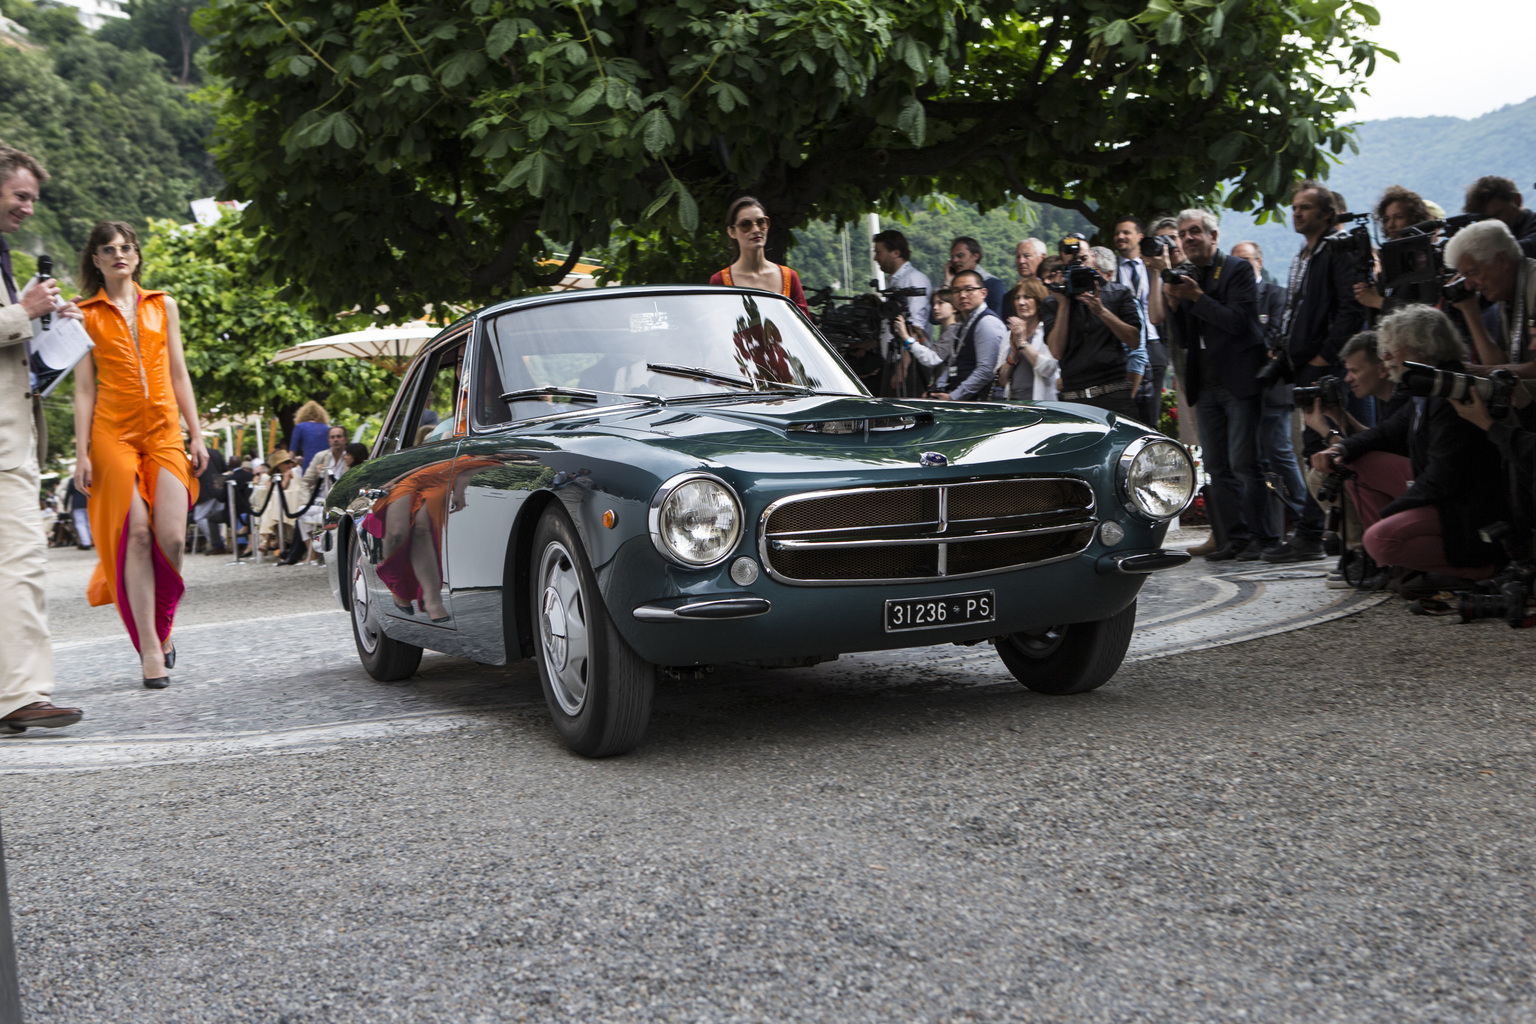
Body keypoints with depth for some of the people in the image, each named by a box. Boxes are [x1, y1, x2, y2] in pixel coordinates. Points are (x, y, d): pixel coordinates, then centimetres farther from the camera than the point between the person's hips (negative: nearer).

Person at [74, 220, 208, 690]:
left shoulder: (162, 306, 15)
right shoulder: (86, 314, 8)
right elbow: (84, 388, 5)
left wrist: (196, 434, 8)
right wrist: (82, 452, -3)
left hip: (164, 430, 2)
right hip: (114, 432, -2)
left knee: (171, 536, -11)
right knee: (135, 534, -10)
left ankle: (163, 627, 14)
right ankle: (150, 649, -6)